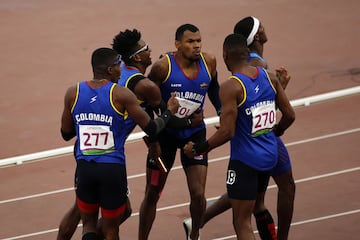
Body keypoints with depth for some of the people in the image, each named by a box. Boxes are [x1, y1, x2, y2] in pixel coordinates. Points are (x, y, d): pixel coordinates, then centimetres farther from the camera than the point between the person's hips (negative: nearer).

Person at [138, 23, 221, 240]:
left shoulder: (209, 62, -9)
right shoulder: (164, 66, -20)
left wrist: (222, 112, 3)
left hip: (195, 133, 2)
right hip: (166, 133, -2)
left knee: (198, 194, -5)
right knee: (152, 195, 5)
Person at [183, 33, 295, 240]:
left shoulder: (231, 87, -18)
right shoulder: (269, 77, 1)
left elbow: (227, 132, -22)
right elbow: (289, 116, 6)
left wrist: (197, 149, -9)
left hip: (245, 160, -7)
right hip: (269, 155, 7)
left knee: (243, 223, -1)